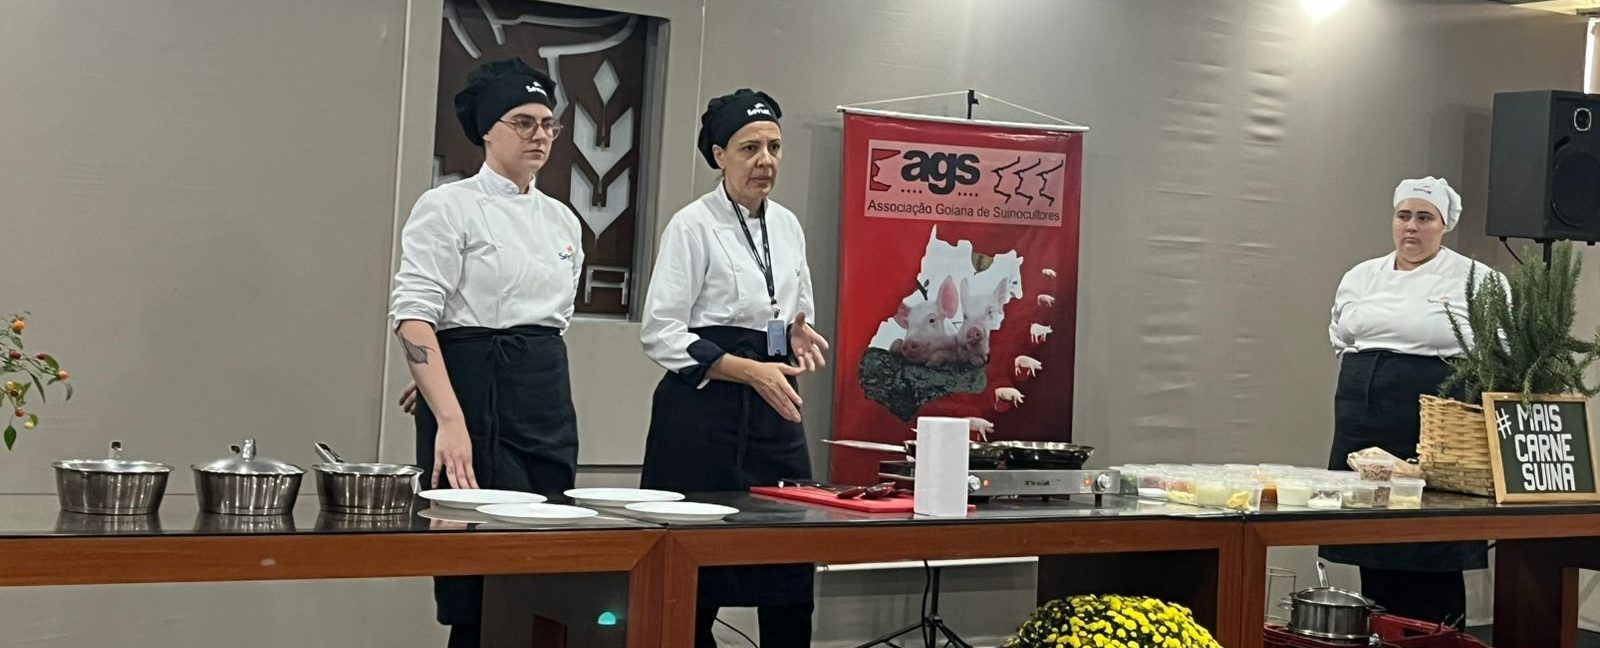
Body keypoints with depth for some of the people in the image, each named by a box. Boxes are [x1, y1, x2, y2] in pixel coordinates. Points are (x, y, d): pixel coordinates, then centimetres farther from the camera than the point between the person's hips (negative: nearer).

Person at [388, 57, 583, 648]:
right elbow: (414, 317, -15)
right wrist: (450, 419, -25)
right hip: (475, 395, -7)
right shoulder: (448, 207, -6)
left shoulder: (562, 221, 14)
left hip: (550, 398, 7)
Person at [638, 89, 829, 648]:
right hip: (704, 409, -6)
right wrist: (752, 371, -19)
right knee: (694, 581, -3)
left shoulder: (788, 227, 11)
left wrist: (798, 337, 0)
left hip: (775, 411, 6)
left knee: (790, 579, 4)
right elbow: (661, 334, -12)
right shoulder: (693, 226, -7)